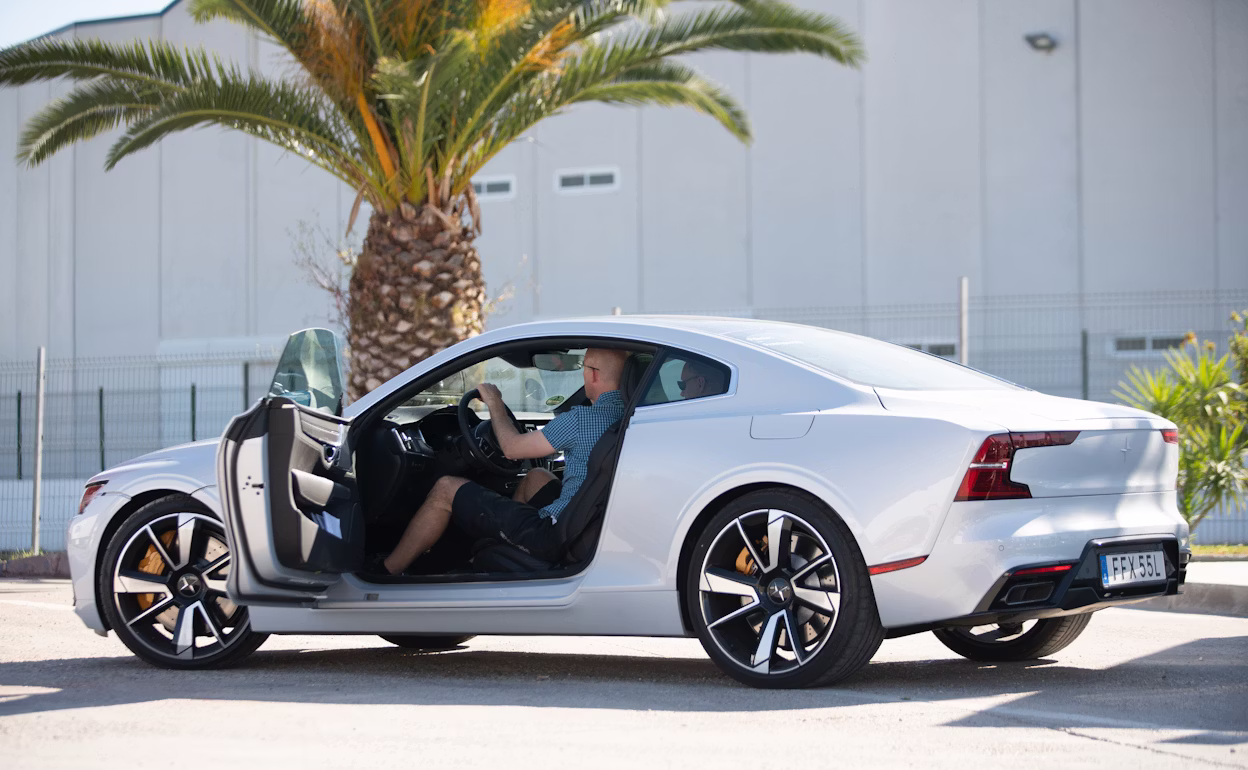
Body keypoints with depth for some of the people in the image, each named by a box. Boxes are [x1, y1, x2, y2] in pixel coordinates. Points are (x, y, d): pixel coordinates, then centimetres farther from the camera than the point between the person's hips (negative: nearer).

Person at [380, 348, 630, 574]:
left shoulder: (581, 419, -20)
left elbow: (512, 448, -9)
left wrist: (495, 404, 8)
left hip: (553, 537, -9)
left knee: (447, 490, 2)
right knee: (536, 477, 37)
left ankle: (387, 571, 12)